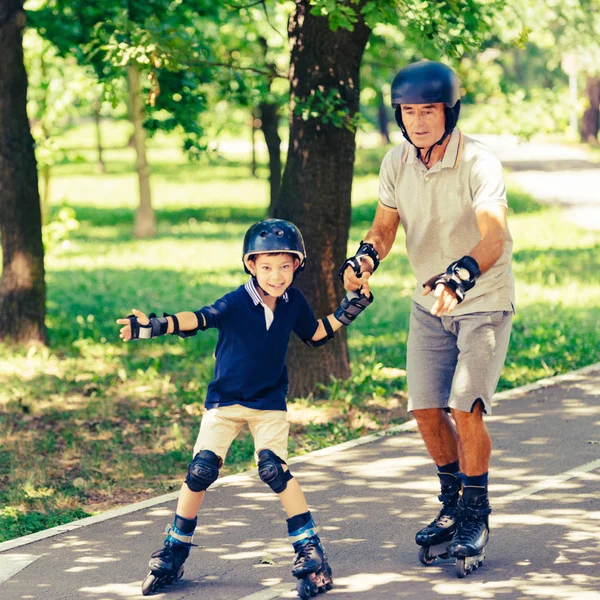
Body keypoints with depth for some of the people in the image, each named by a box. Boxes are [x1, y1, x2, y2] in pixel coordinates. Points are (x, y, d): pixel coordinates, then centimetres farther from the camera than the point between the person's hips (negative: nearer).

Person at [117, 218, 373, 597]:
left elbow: (315, 334, 12)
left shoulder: (294, 302, -6)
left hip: (269, 402, 1)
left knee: (273, 468, -18)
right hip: (225, 400, -1)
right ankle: (174, 552, 13)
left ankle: (310, 550, -10)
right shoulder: (237, 303, -18)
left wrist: (344, 314, 2)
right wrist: (154, 326, -40)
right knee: (201, 470, -4)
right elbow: (197, 320, -26)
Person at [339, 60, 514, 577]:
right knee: (426, 409, 4)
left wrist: (457, 280, -53)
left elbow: (493, 240, -36)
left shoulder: (479, 163, -24)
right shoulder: (397, 163, -5)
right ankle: (454, 505, 26)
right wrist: (364, 259, -21)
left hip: (484, 302, -5)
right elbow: (384, 228, 2)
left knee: (465, 409, -15)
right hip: (430, 303, 6)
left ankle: (476, 517, 5)